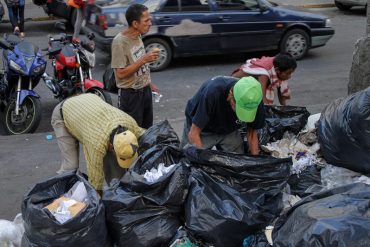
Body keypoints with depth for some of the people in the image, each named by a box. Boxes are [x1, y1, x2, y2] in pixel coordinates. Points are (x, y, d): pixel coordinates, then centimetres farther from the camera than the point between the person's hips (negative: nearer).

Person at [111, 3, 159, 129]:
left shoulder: (138, 36, 4)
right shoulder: (120, 41, -21)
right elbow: (120, 73, -23)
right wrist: (144, 60, -26)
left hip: (145, 90, 8)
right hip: (130, 94, -8)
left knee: (147, 128, 16)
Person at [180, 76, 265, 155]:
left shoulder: (255, 101, -27)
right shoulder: (212, 93, -39)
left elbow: (252, 132, -9)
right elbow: (193, 134, -32)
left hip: (229, 131, 3)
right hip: (202, 130, -3)